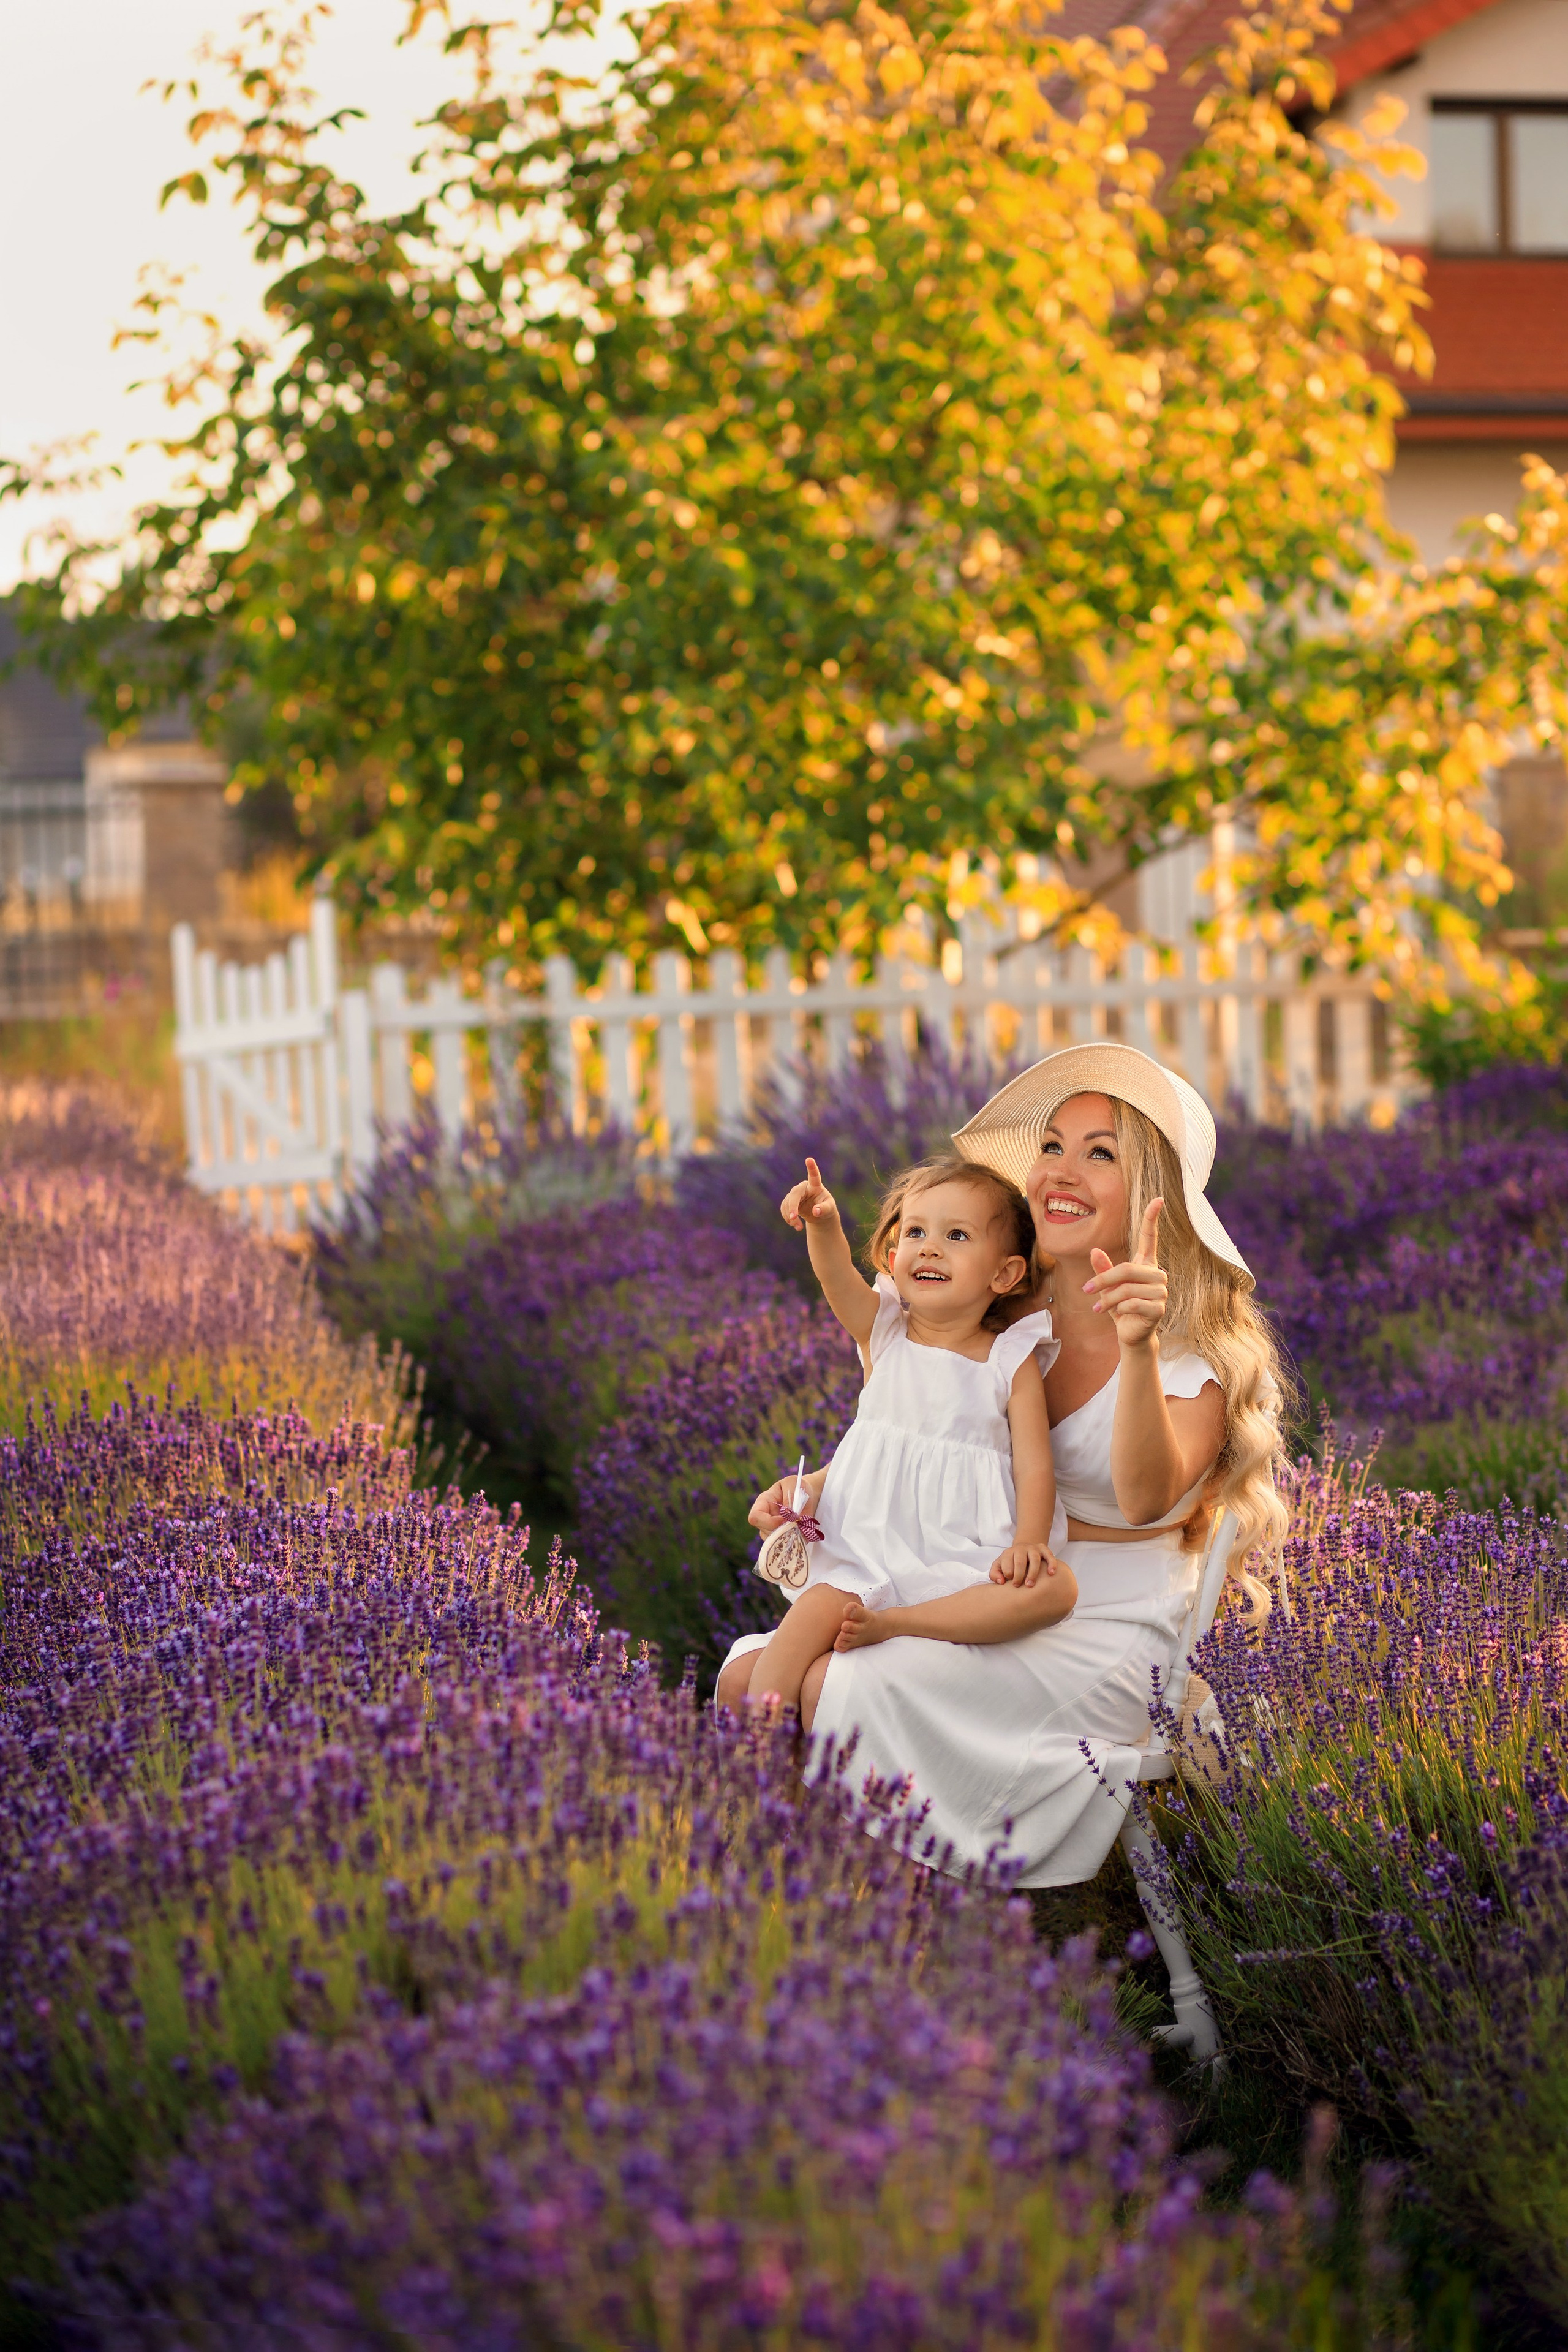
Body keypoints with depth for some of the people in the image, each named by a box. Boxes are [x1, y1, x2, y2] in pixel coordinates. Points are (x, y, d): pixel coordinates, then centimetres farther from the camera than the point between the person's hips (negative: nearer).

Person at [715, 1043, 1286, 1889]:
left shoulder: (1198, 1349, -9)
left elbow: (1146, 1497, -27)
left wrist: (1139, 1349, -42)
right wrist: (815, 1488, 0)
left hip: (1098, 1637, -6)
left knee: (838, 1688, -25)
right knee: (748, 1678, -12)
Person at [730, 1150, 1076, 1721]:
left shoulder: (1012, 1362, 5)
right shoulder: (881, 1331, 8)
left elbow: (1034, 1466, -1)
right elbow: (836, 1277, -14)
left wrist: (1028, 1541, -21)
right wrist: (823, 1223, -36)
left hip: (964, 1558, 0)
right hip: (868, 1547, 0)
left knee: (1054, 1588, -28)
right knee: (815, 1609, -29)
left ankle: (889, 1623, -27)